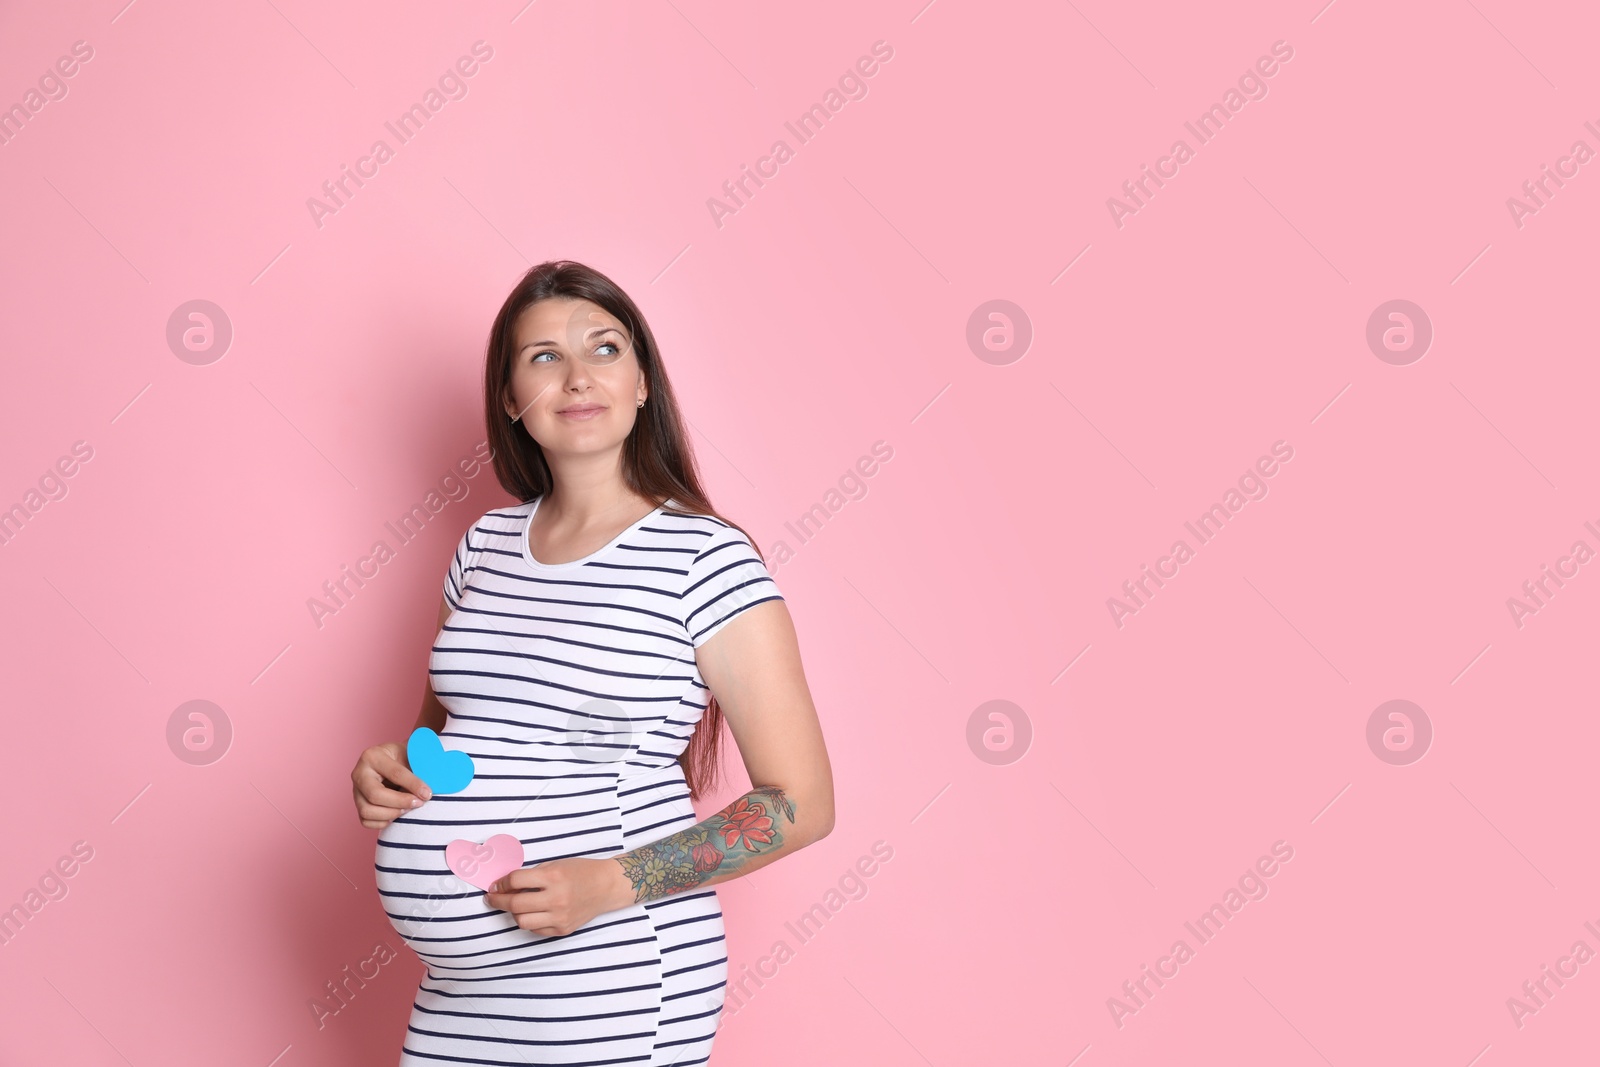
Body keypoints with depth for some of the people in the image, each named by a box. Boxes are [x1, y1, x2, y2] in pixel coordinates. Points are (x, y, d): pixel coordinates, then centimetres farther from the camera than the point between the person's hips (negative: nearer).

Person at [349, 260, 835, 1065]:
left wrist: (611, 885, -20)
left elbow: (801, 803, -12)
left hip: (614, 990, -5)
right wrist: (390, 772, -1)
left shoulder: (704, 558, -11)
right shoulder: (485, 545, 6)